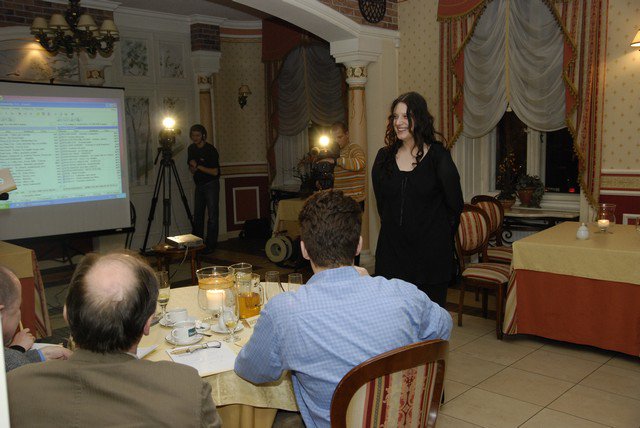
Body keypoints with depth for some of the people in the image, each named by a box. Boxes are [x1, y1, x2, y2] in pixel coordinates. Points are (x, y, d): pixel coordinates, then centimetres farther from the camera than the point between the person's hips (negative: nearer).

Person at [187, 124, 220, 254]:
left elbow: (215, 172, -15)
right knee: (197, 215, 9)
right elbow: (192, 170, 14)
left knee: (212, 215, -6)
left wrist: (198, 167, -17)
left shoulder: (210, 150, -14)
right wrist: (193, 167, -9)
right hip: (199, 185, 7)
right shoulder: (191, 149, 7)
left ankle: (210, 244, -3)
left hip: (211, 185, -7)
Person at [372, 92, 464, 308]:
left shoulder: (437, 156, -5)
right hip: (391, 248, 3)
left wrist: (438, 233, 7)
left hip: (431, 252, -3)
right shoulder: (384, 156, 6)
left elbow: (455, 205, 1)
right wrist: (395, 226, 12)